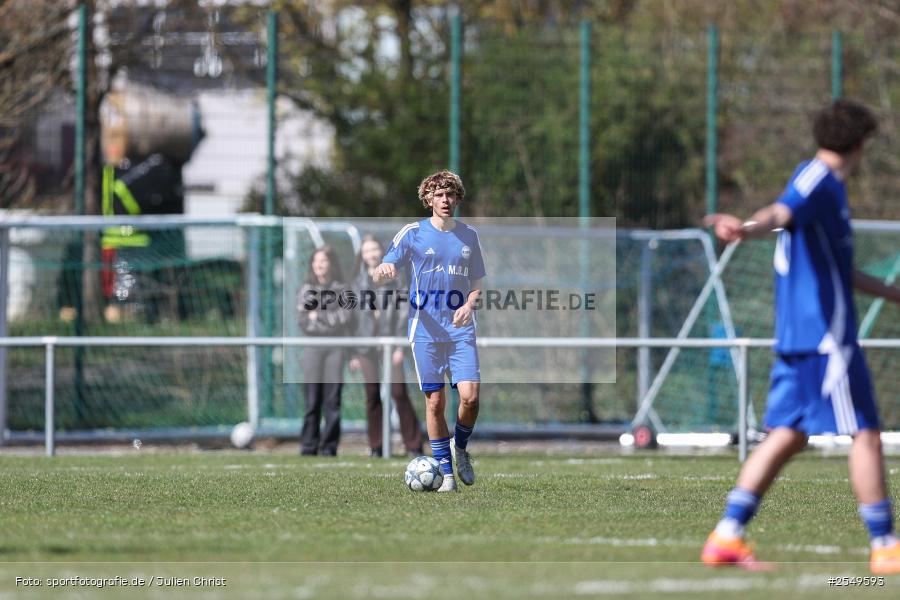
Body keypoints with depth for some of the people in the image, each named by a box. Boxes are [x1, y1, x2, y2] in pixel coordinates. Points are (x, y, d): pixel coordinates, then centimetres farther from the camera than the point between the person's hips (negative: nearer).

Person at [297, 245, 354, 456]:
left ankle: (329, 446, -2)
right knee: (312, 398, -3)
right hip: (313, 347, 1)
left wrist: (318, 316, -3)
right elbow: (304, 322, 2)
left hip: (336, 349, -1)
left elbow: (346, 317, -3)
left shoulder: (341, 289, 6)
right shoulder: (306, 289, 10)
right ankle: (308, 446, -1)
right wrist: (332, 321, -8)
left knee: (333, 399, -5)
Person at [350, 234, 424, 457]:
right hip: (367, 345, 3)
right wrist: (353, 353, 8)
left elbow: (403, 313, 0)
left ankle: (413, 445, -9)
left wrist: (400, 346, -8)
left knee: (399, 392, -10)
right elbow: (354, 317, 13)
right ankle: (376, 446, 7)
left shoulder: (393, 279, 4)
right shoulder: (358, 283, 12)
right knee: (372, 396, 2)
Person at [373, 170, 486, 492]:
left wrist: (469, 305, -6)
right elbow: (379, 275, -1)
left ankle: (460, 447, 16)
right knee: (435, 401, -3)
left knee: (470, 396, -12)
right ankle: (445, 470, 8)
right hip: (425, 329, -2)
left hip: (461, 329, 2)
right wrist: (383, 270, -27)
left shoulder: (468, 236, 9)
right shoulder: (413, 233, 1)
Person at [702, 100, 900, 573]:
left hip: (796, 334, 10)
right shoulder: (818, 179, -10)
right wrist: (746, 228, -54)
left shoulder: (824, 183, 21)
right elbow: (781, 213, -31)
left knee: (787, 436, 8)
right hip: (826, 334, -10)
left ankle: (726, 537, 4)